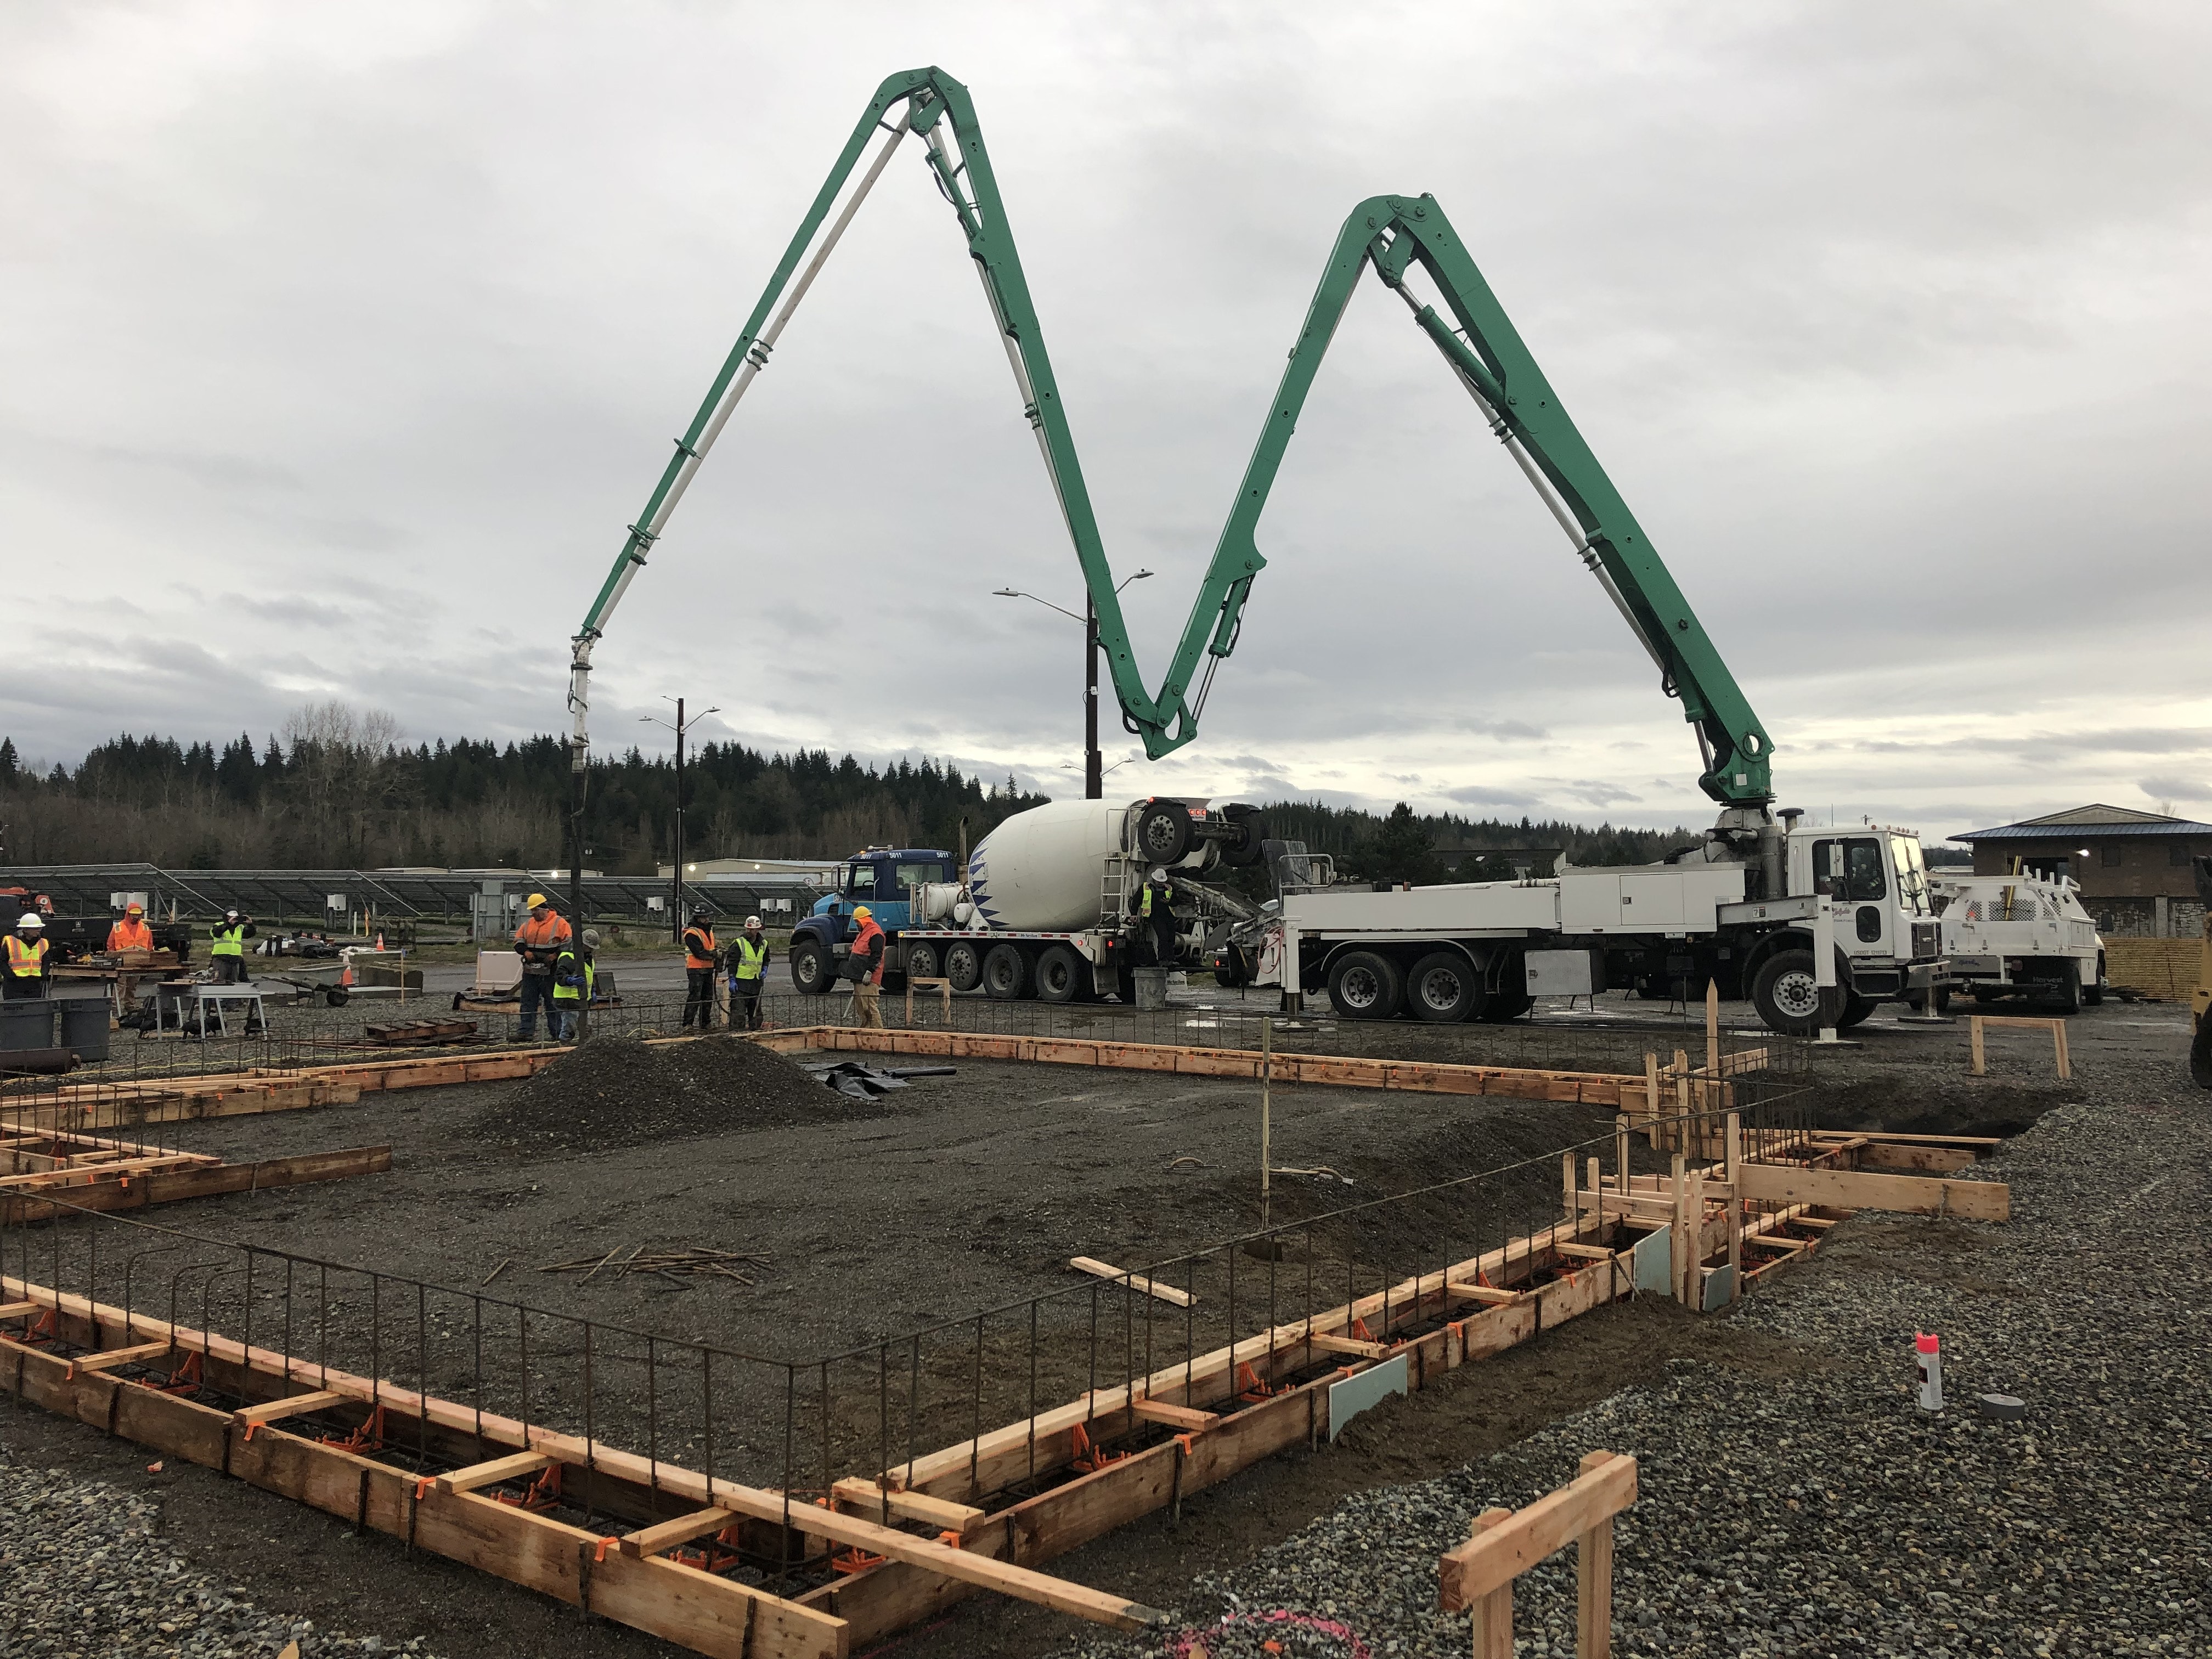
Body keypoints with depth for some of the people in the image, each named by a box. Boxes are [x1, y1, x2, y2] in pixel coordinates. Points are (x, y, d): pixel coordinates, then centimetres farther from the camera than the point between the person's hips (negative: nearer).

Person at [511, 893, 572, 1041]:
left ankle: (555, 1033, 6)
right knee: (528, 1002, 3)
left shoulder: (560, 923, -4)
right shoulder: (528, 924, 14)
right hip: (530, 971, 5)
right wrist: (525, 952, -4)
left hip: (550, 972, -5)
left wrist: (555, 955, -18)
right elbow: (518, 942, 16)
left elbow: (568, 944, -7)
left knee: (552, 1003, 1)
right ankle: (526, 1032, 5)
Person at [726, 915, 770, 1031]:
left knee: (755, 1010, 13)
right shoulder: (739, 943, -8)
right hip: (741, 982, -6)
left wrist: (764, 971, 6)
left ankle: (755, 1030, 22)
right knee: (738, 1010, -9)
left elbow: (766, 960, 24)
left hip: (756, 982, 6)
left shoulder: (764, 944, 9)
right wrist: (732, 981, -13)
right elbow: (732, 963, -8)